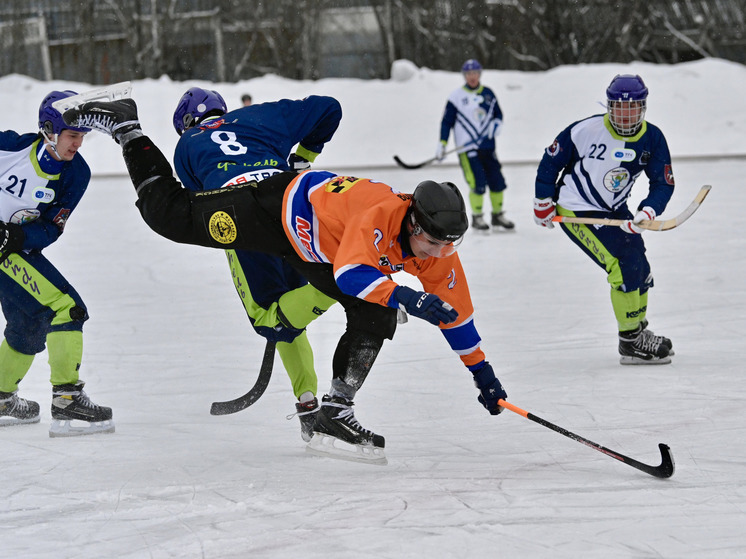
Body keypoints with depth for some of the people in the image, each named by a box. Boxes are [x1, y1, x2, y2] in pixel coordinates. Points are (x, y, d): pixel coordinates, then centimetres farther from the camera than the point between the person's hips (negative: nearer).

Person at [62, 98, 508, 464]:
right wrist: (406, 297, -59)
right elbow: (349, 273, -50)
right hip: (283, 206, -7)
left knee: (375, 318, -3)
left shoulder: (438, 254, -14)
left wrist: (483, 374, 0)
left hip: (314, 251, 7)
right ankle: (126, 127, 15)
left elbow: (456, 315, -2)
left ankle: (334, 415, 4)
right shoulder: (381, 216, -37)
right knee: (171, 216, -2)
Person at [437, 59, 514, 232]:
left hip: (488, 147, 4)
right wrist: (442, 144, -5)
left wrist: (495, 124, -2)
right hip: (467, 148, -4)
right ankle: (477, 218, 2)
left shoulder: (488, 94, 10)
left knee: (497, 181, 2)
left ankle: (498, 216, 18)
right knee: (478, 183, -13)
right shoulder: (456, 96, 0)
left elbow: (498, 114, 20)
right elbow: (447, 121, 1)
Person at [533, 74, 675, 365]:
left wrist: (648, 211, -24)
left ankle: (639, 331, 34)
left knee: (640, 269, 11)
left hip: (614, 210, 7)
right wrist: (543, 202, 0)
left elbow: (664, 183, -6)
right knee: (624, 264, -18)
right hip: (576, 211, -7)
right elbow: (551, 160, -7)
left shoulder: (652, 138, -7)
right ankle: (630, 342, -8)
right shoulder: (585, 131, -20)